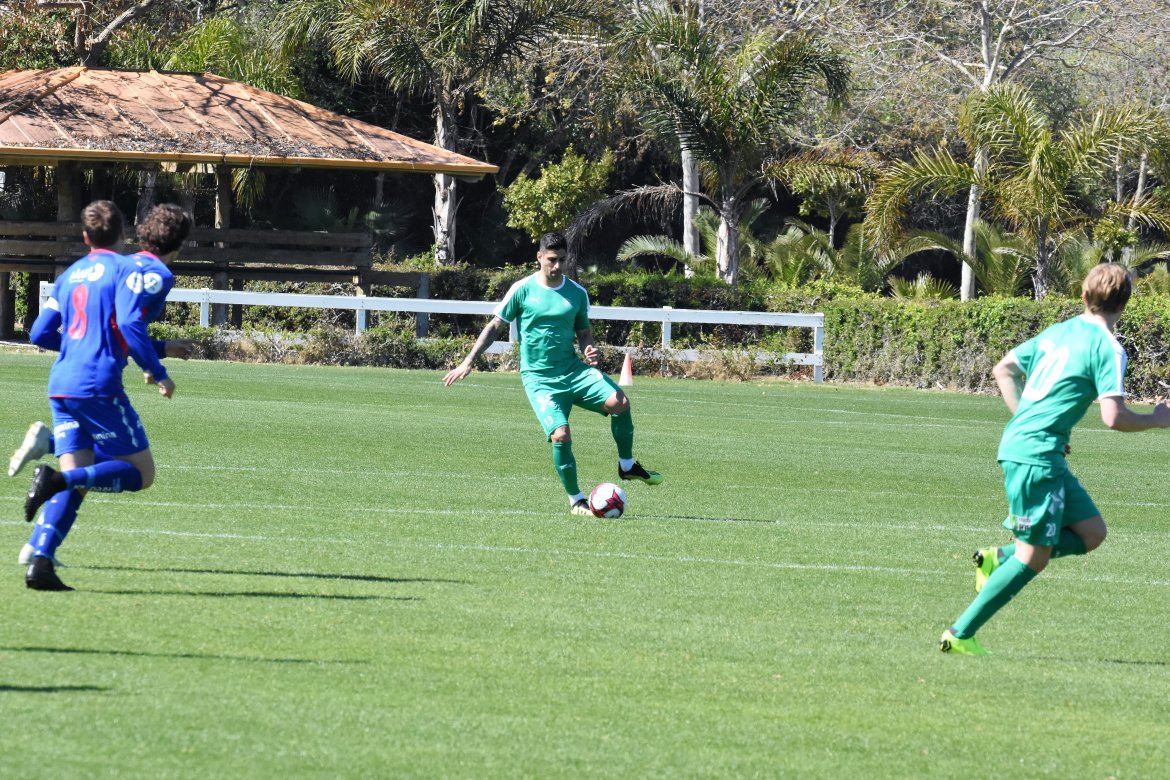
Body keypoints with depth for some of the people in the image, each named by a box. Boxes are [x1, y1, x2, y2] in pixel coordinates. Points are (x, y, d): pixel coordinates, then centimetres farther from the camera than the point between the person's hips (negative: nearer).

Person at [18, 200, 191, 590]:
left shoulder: (72, 273, 20)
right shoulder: (142, 271, 0)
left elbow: (40, 334, 20)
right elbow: (129, 324, -16)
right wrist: (158, 373, -7)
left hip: (61, 384, 7)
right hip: (99, 385, -7)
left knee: (76, 481, 7)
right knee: (140, 473, 0)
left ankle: (39, 561, -12)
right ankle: (57, 480, -21)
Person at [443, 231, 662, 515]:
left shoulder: (577, 292, 6)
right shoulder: (523, 289, -3)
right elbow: (495, 326, 4)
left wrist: (591, 350, -6)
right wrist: (469, 361, -1)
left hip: (573, 369, 3)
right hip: (539, 379, -3)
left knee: (619, 401, -21)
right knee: (561, 435, -21)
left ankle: (627, 465, 0)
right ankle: (575, 500, -1)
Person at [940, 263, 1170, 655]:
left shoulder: (1057, 332, 14)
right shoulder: (1108, 349, -10)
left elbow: (1003, 370, 20)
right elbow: (1113, 417, -17)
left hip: (1017, 443, 9)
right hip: (1037, 456, -9)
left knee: (1091, 531, 14)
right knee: (1033, 557, -4)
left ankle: (998, 559, 8)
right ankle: (961, 634, -4)